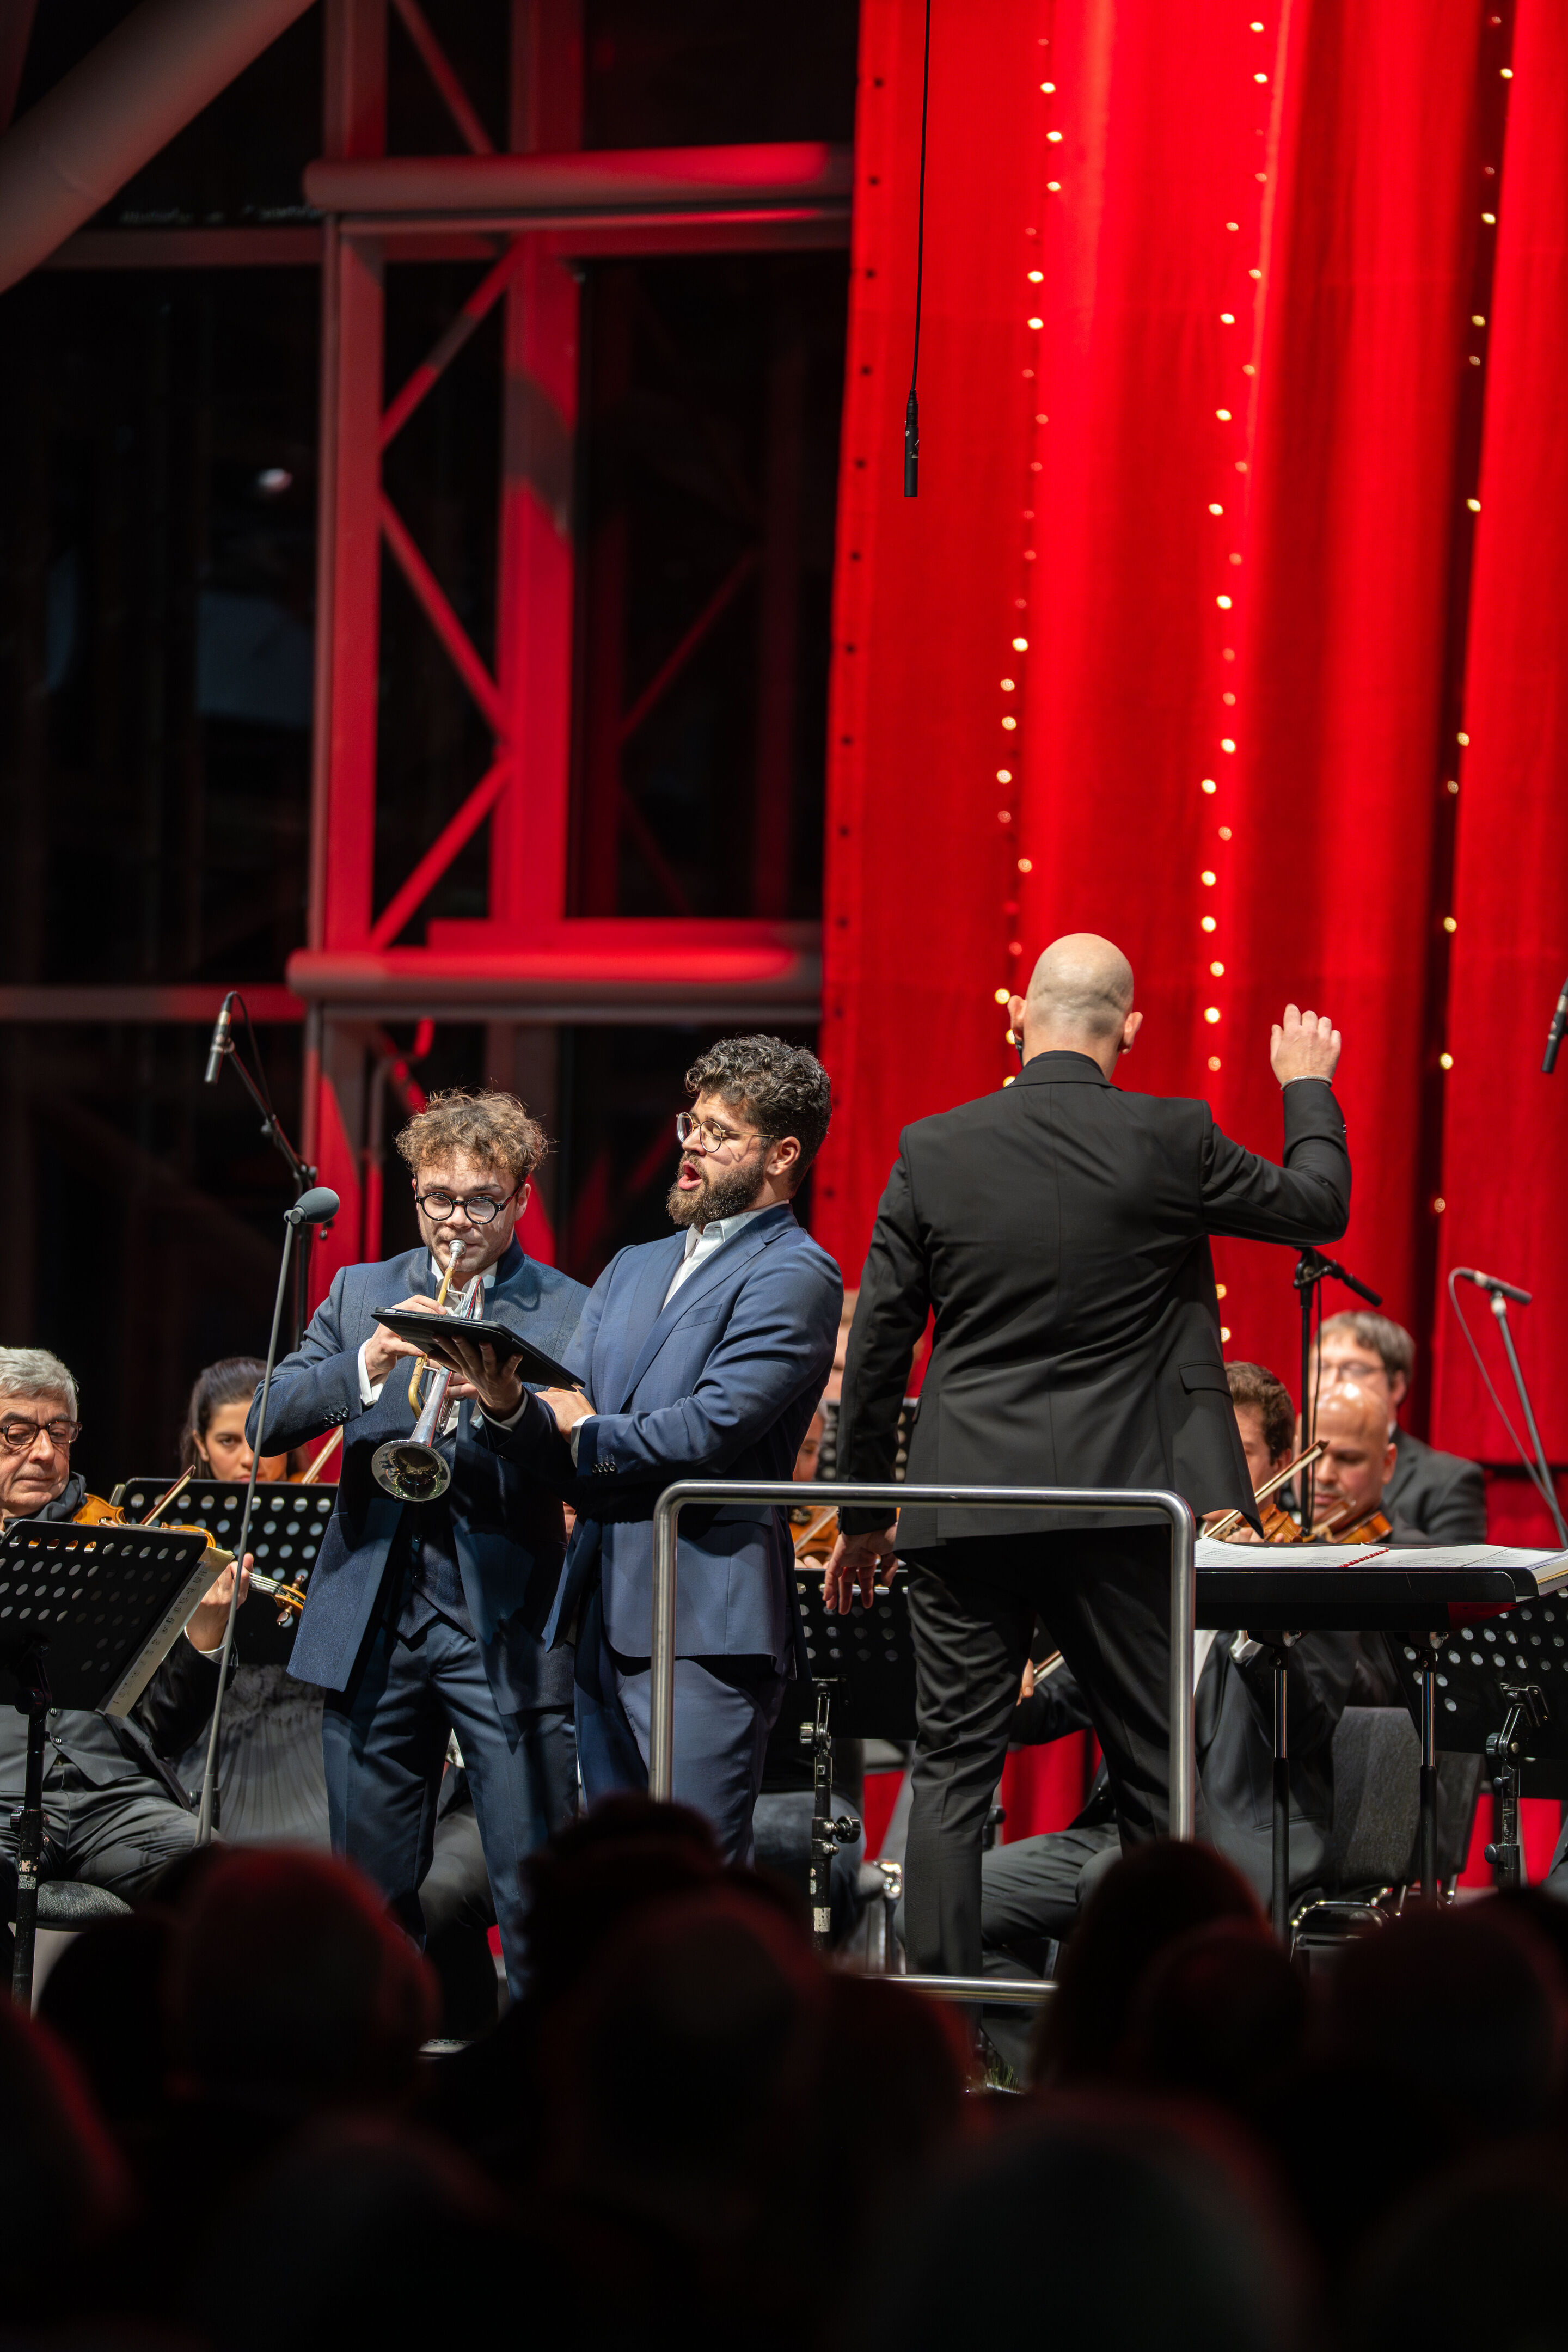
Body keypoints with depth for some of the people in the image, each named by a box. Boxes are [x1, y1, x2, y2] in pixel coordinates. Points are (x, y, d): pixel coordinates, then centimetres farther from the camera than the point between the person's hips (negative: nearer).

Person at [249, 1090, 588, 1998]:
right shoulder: (362, 1293, 13)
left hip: (506, 1620, -3)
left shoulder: (570, 1314, 4)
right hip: (374, 1617, 3)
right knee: (373, 1883, 7)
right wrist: (366, 1365, -15)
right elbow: (269, 1420, 2)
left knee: (539, 1883, -9)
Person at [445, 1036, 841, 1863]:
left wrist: (589, 1433, -1)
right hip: (603, 1621, 8)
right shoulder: (633, 1270, 21)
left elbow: (711, 1430, -17)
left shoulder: (793, 1274, -5)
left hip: (703, 1626, -8)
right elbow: (568, 1454, 15)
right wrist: (511, 1407, -8)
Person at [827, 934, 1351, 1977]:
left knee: (952, 1771, 4)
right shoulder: (1171, 1140, -6)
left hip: (964, 1503, 1)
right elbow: (1318, 1204, 10)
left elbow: (877, 1348, 3)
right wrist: (1308, 1087, 29)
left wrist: (863, 1515, 13)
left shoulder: (931, 1150, -1)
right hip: (1117, 1503, -1)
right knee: (1155, 1773, 7)